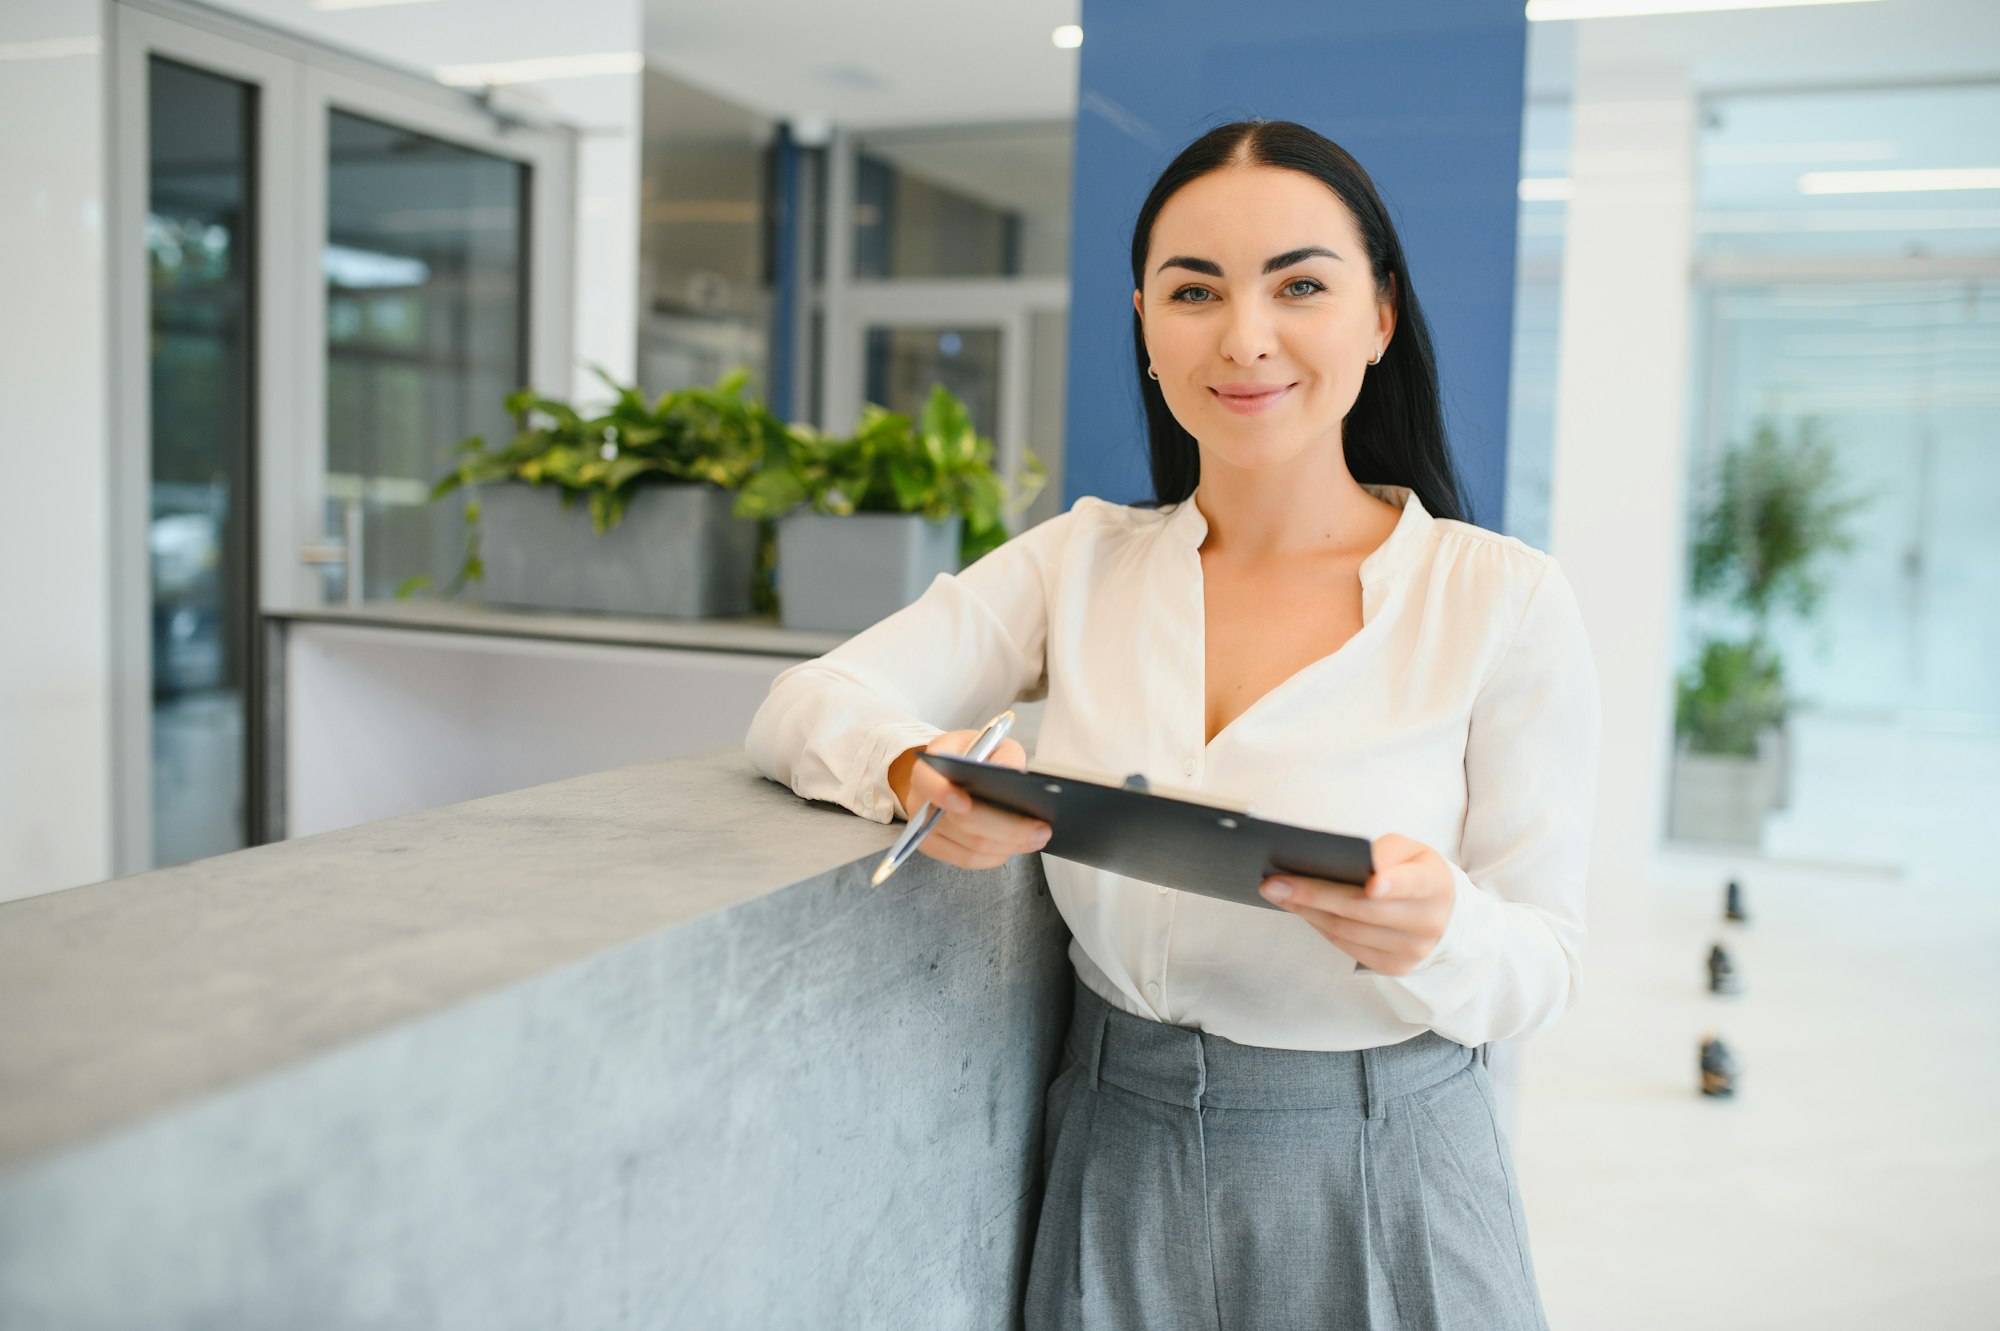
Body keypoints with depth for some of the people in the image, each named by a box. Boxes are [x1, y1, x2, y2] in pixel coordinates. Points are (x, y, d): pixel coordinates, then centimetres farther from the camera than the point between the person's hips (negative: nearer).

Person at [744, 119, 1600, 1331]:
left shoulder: (1505, 598, -11)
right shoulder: (1079, 562, -1)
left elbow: (1541, 971, -8)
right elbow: (803, 704, -7)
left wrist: (1436, 932, -31)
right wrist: (917, 775, -29)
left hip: (1377, 1182, -2)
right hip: (1112, 1158, 3)